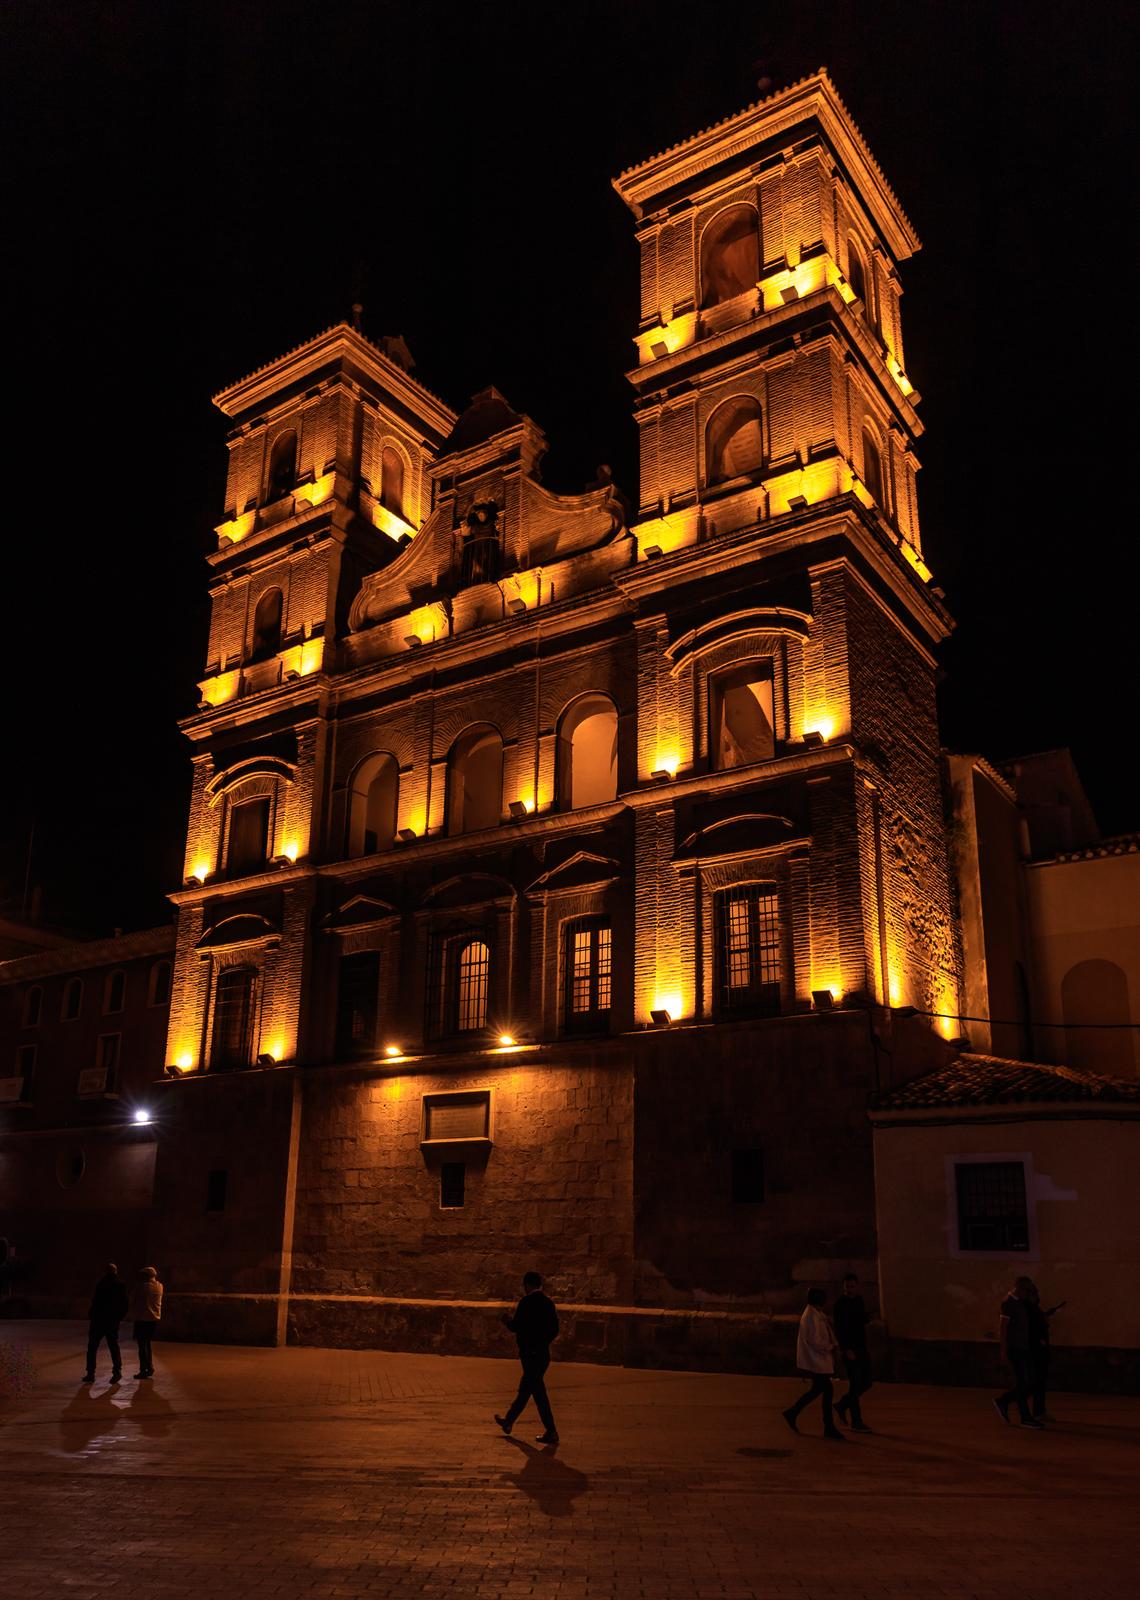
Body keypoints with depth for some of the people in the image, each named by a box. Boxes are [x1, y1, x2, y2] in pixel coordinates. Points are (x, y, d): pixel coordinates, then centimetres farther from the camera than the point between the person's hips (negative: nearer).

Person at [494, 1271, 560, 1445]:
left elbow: (516, 1326, -16)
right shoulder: (548, 1303, 7)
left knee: (538, 1392, -4)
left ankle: (551, 1432, -4)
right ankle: (508, 1421, 35)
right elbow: (555, 1330, 10)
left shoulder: (526, 1302, -14)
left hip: (529, 1354, -8)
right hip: (543, 1353, 8)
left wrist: (508, 1321, 3)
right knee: (525, 1389, 19)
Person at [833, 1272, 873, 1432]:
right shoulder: (841, 1304, -13)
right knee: (855, 1384, -4)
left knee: (866, 1383, 12)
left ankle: (842, 1405, 28)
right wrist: (847, 1349, -24)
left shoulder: (859, 1300, 10)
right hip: (850, 1349, -8)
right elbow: (839, 1329, -18)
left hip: (861, 1347, 8)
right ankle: (856, 1422, 4)